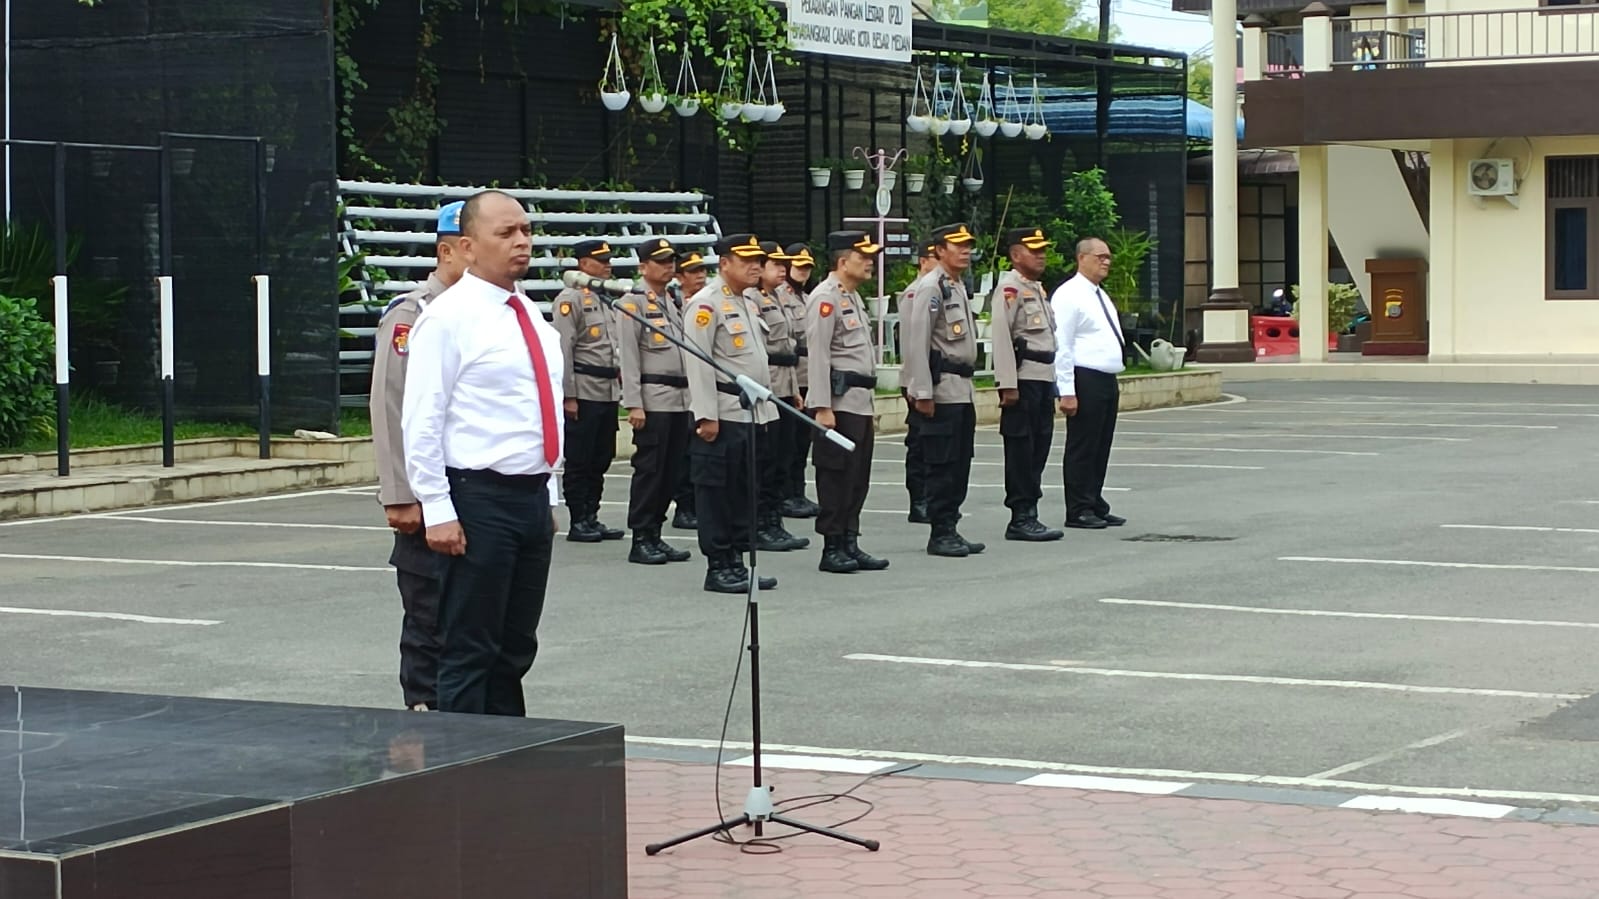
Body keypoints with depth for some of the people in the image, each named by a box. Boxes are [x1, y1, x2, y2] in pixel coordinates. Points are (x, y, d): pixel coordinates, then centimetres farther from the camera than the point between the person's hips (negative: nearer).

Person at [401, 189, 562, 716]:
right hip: (479, 500, -8)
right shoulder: (448, 318, -10)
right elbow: (422, 421, -13)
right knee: (471, 652, -4)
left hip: (533, 497, 8)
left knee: (517, 648, 12)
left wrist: (549, 493, 18)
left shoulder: (534, 318, 15)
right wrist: (437, 511, -17)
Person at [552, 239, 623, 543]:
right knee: (579, 461, -2)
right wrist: (569, 396, -17)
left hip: (609, 391, 8)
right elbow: (564, 349, -14)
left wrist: (619, 374, 16)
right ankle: (578, 523, 2)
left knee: (601, 460, 11)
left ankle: (592, 518, 17)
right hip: (584, 392, -8)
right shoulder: (571, 299, -9)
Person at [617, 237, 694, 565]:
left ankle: (654, 535, 15)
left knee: (672, 470, 8)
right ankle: (641, 540, 0)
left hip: (680, 400, 8)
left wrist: (691, 399, 18)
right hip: (653, 400, -8)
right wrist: (633, 404, -16)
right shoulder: (633, 303, -6)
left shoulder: (672, 303, 19)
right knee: (649, 469, -5)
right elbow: (629, 357, -11)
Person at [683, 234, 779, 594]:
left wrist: (765, 408, 19)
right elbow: (697, 362, -16)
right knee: (716, 492, -3)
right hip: (722, 414, -9)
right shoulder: (707, 304, -10)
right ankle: (718, 568, 1)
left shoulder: (747, 305, 18)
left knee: (744, 492, 11)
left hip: (749, 413, 9)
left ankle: (737, 563, 17)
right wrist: (706, 415, -20)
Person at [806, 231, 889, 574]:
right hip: (839, 403, -10)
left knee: (859, 476, 10)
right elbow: (818, 356, -18)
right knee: (836, 476, -5)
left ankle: (850, 545, 16)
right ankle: (832, 549, 0)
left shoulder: (854, 297, 18)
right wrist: (822, 407, -22)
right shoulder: (826, 298, -12)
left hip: (860, 403, 10)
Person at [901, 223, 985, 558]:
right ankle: (940, 535, -1)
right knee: (942, 464, -6)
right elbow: (917, 342, -18)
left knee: (960, 464, 10)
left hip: (963, 389, 9)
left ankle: (950, 529, 16)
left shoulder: (959, 287, 18)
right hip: (942, 389, -9)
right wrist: (922, 392, -21)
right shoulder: (930, 288, -12)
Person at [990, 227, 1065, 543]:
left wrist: (1053, 381, 19)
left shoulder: (1038, 289, 20)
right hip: (1023, 379, -9)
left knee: (1039, 448, 11)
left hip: (1044, 376, 9)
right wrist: (1008, 384, -22)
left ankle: (1030, 515, 16)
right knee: (1021, 450, -5)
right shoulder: (1009, 288, -10)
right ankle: (1020, 519, -2)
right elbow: (1001, 337, -17)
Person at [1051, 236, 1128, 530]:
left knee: (1101, 448, 12)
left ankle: (1096, 506, 19)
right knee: (1082, 448, -4)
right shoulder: (1068, 295, -10)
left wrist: (1115, 381, 19)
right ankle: (1078, 511, 0)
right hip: (1085, 381, -9)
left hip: (1107, 381, 9)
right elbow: (1061, 346, -15)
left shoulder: (1100, 296, 19)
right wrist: (1067, 392, -20)